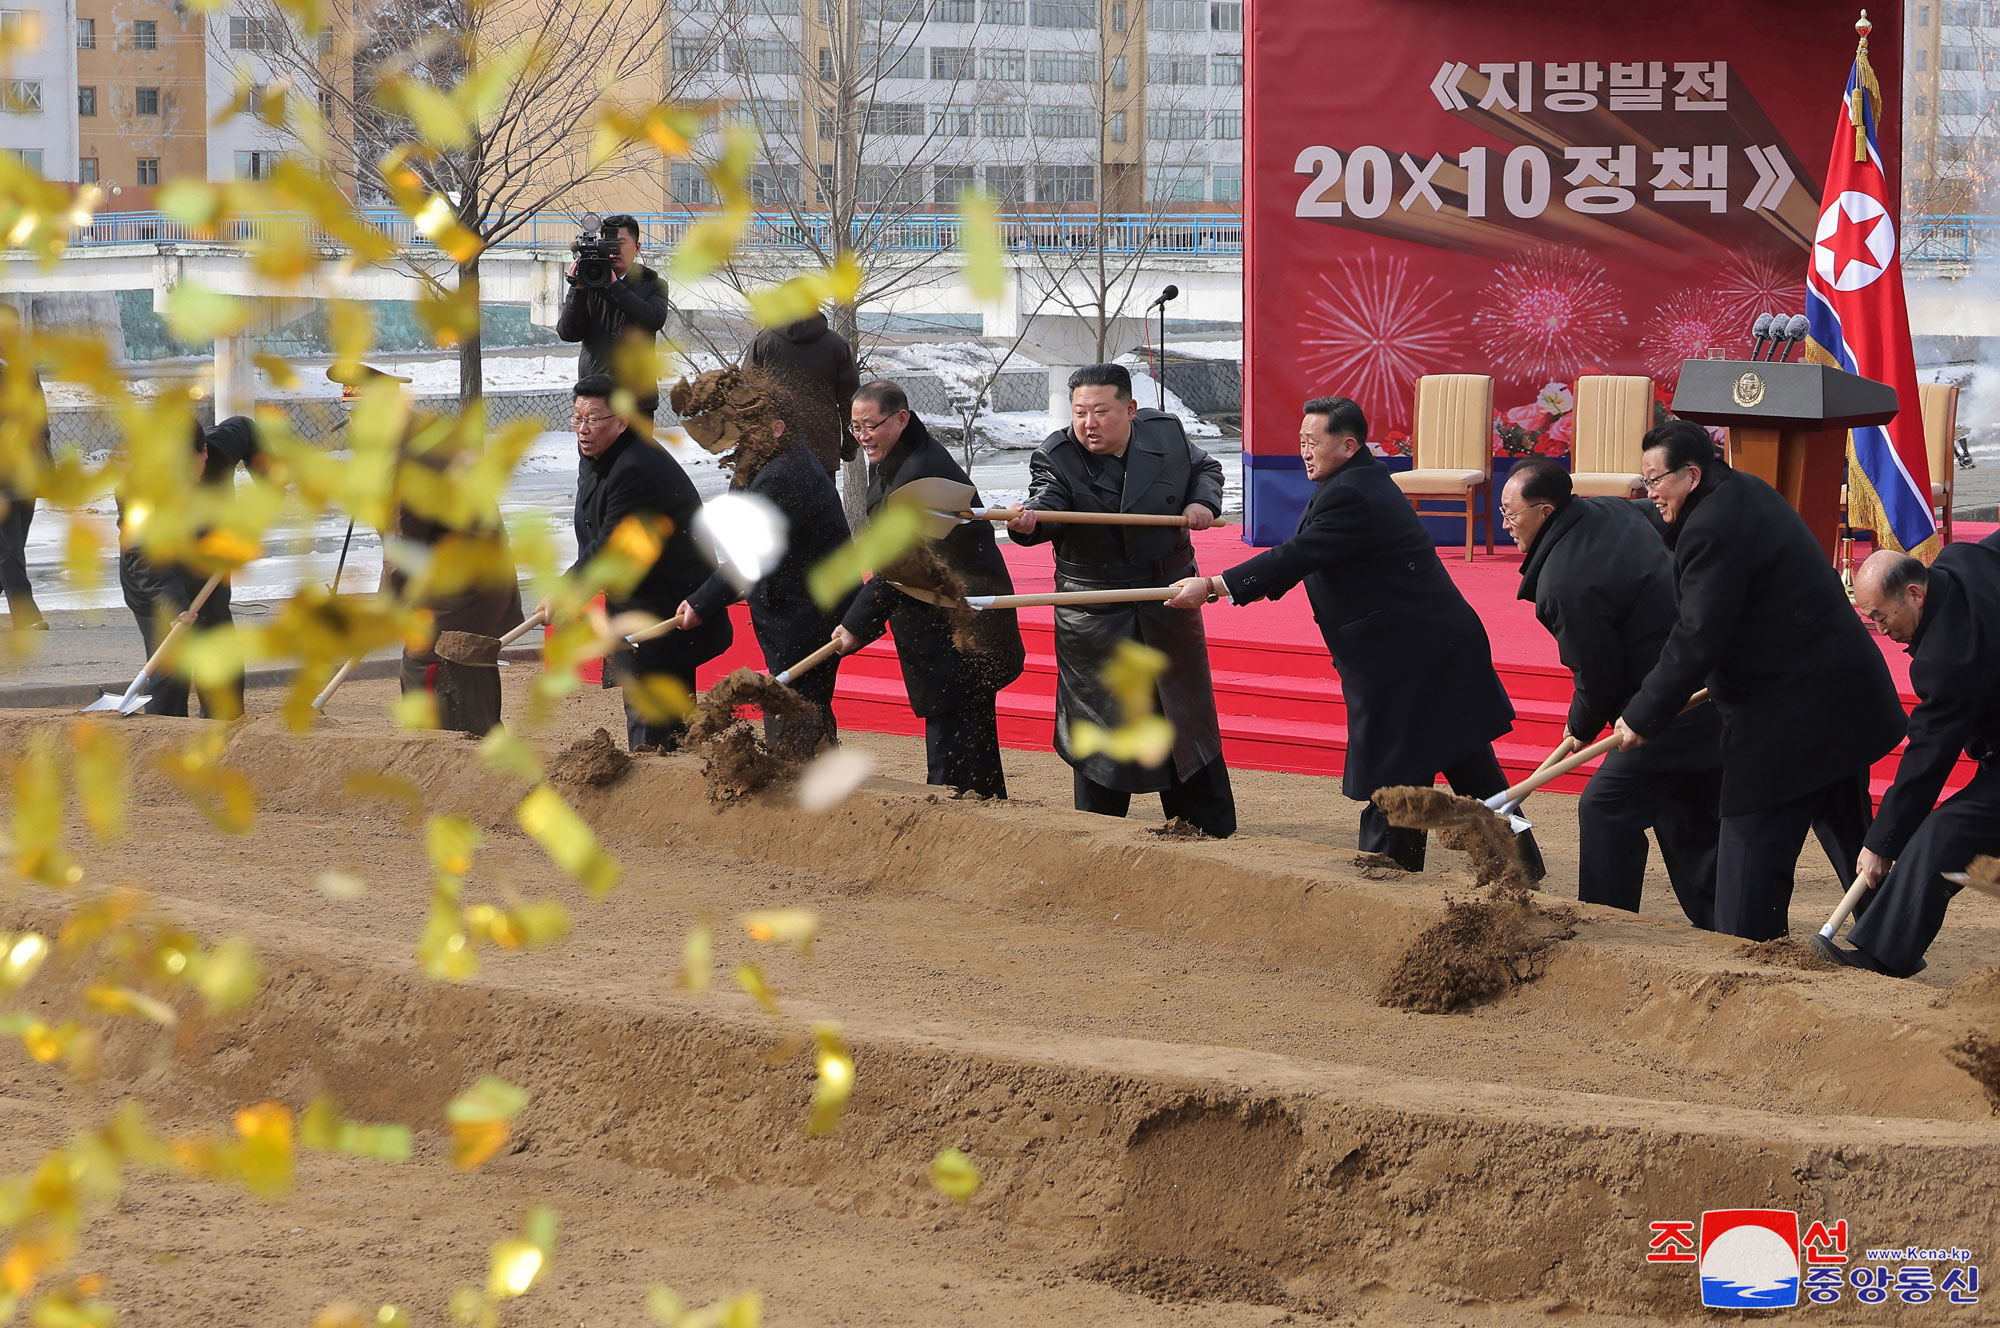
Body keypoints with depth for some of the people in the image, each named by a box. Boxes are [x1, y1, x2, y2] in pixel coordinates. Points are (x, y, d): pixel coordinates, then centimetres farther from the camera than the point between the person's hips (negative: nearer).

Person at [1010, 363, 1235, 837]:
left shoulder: (1166, 434, -1)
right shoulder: (1056, 459, -11)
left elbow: (1205, 468, 18)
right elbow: (1048, 500, -31)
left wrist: (1203, 502, -2)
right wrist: (1028, 521, -54)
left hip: (1169, 605, 3)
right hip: (1094, 617, -3)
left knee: (1187, 715, 11)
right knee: (1096, 722, 1)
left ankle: (1213, 833, 23)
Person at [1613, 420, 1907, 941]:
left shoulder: (1711, 531, -21)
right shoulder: (1747, 493, 12)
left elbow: (1696, 641, -23)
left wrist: (1642, 718, -15)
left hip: (1790, 716, -11)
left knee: (1752, 846, -7)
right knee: (1849, 836, 21)